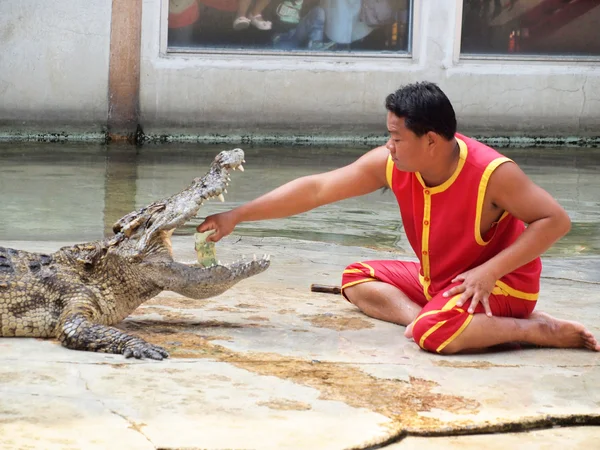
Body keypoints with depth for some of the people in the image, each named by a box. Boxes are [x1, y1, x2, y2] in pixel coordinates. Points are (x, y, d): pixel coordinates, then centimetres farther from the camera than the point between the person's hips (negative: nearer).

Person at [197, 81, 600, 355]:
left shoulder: (492, 174, -28)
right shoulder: (389, 164, -13)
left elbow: (556, 220, -25)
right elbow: (316, 189, -12)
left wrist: (489, 270, -32)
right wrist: (237, 216, -16)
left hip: (499, 283, -8)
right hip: (435, 278, 8)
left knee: (435, 333, -35)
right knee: (357, 278, 6)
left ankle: (541, 330, -20)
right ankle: (420, 316, -16)